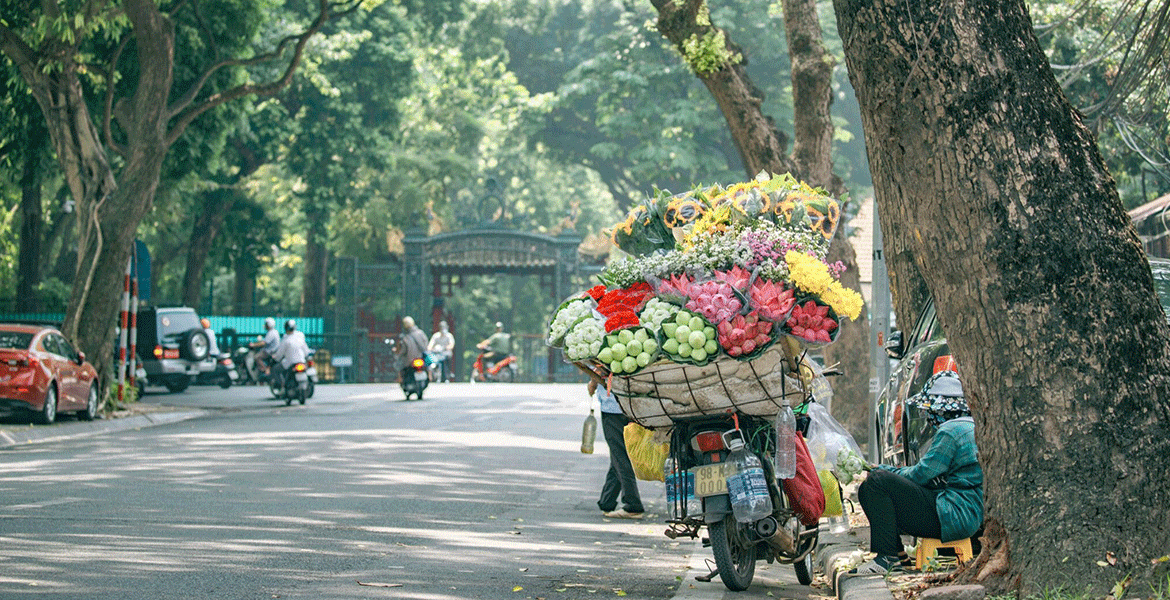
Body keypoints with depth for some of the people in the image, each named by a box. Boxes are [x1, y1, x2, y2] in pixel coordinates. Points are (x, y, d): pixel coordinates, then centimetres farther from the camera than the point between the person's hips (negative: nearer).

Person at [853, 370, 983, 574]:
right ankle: (898, 557, 10)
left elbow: (922, 474, -14)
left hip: (954, 517, -10)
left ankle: (889, 556, -16)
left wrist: (884, 472, 2)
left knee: (877, 482, -18)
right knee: (867, 489, 11)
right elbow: (930, 471, 20)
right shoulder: (969, 428, 17)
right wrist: (887, 470, 16)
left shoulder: (951, 432, -15)